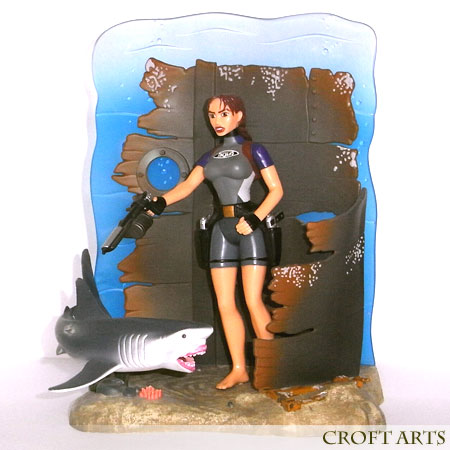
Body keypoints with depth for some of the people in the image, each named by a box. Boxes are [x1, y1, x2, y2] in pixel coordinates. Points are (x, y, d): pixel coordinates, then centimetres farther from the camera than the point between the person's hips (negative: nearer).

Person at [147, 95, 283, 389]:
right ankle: (239, 370, 12)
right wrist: (160, 202, -12)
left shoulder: (253, 150, 2)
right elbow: (188, 185, 5)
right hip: (222, 229, 6)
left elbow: (276, 189, -3)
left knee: (253, 301, -9)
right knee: (225, 304, 2)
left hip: (249, 228, -5)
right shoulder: (211, 157, 17)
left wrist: (255, 218, -17)